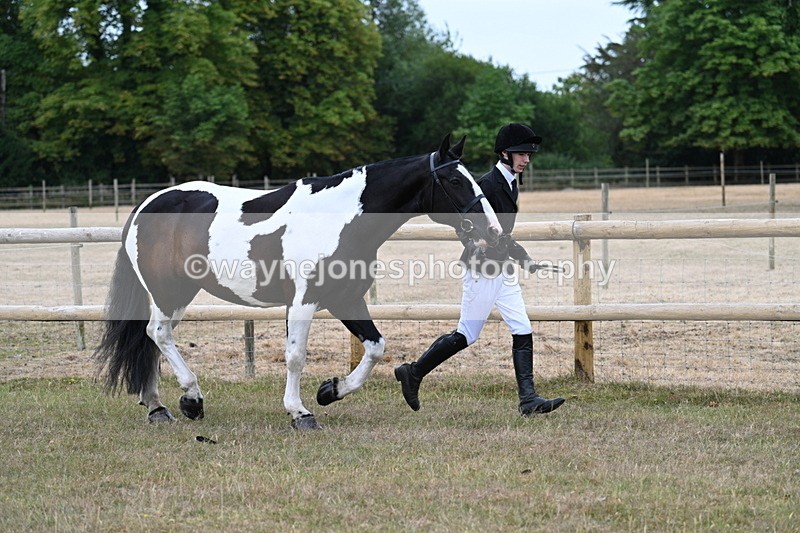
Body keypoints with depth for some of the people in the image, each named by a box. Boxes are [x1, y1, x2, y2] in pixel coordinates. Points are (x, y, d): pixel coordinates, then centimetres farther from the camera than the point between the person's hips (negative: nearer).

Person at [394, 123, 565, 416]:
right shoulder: (487, 184, -15)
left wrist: (525, 260, 24)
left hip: (504, 271, 9)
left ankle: (528, 400, -1)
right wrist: (474, 243, -36)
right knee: (466, 335, 1)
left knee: (523, 332, -1)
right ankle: (413, 373, 17)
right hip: (481, 272, -9)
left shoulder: (511, 184, 14)